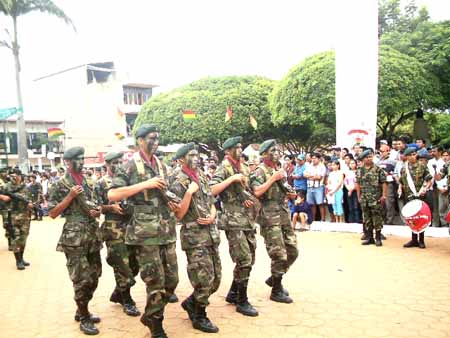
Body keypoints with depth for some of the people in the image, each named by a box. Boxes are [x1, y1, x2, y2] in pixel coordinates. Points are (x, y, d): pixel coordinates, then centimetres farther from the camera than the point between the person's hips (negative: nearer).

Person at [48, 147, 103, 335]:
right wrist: (71, 196, -17)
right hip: (74, 238, -7)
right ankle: (84, 319, 10)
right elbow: (52, 213, -9)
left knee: (94, 276, 12)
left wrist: (97, 212, 0)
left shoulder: (86, 182, 14)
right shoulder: (60, 184, -5)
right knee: (82, 280, -5)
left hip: (92, 236, 7)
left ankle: (81, 311, 29)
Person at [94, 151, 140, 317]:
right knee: (122, 265, -3)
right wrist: (111, 207, -18)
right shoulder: (101, 183, -1)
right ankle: (127, 301, 11)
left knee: (134, 263, 11)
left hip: (131, 226, 6)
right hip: (114, 229, -5)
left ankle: (118, 293, 30)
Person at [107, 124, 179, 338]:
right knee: (155, 282, -1)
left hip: (167, 231, 7)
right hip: (146, 232, -7)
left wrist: (172, 204, 3)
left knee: (171, 280, 11)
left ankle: (149, 317, 31)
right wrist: (145, 184, -18)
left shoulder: (161, 165, 15)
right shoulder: (131, 165, -6)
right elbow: (112, 195, -15)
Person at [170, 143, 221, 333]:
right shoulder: (179, 183, -10)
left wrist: (212, 217, -2)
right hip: (194, 237, -8)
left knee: (216, 278, 12)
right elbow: (178, 215, -15)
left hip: (211, 235, 8)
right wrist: (189, 192, -22)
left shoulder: (202, 178, 13)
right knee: (204, 279, -5)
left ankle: (191, 302, 31)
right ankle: (199, 317, 15)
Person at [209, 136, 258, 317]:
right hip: (234, 221, -8)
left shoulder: (244, 168, 15)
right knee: (244, 260, -9)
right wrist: (232, 179, -21)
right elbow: (211, 190, -21)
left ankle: (233, 293, 27)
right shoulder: (223, 169, -8)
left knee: (249, 259, 13)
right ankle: (242, 301, 5)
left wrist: (250, 198, 3)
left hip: (248, 220, 8)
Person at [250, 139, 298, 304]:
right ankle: (276, 291, 9)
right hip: (270, 218, -8)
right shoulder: (260, 171, -8)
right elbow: (256, 192, -23)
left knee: (292, 252, 11)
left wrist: (290, 193, 7)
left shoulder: (279, 170, 18)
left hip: (284, 216, 9)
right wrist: (273, 178, -18)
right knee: (279, 255, -6)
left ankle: (274, 279, 29)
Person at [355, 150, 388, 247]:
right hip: (364, 199, 5)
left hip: (376, 199, -4)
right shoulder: (360, 171, 9)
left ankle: (378, 238, 7)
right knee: (366, 219, 9)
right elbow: (357, 184, 14)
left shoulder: (378, 170, -4)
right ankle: (369, 238, 18)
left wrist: (384, 195, -11)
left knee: (377, 218, -2)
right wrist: (359, 196, 11)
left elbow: (384, 183, -6)